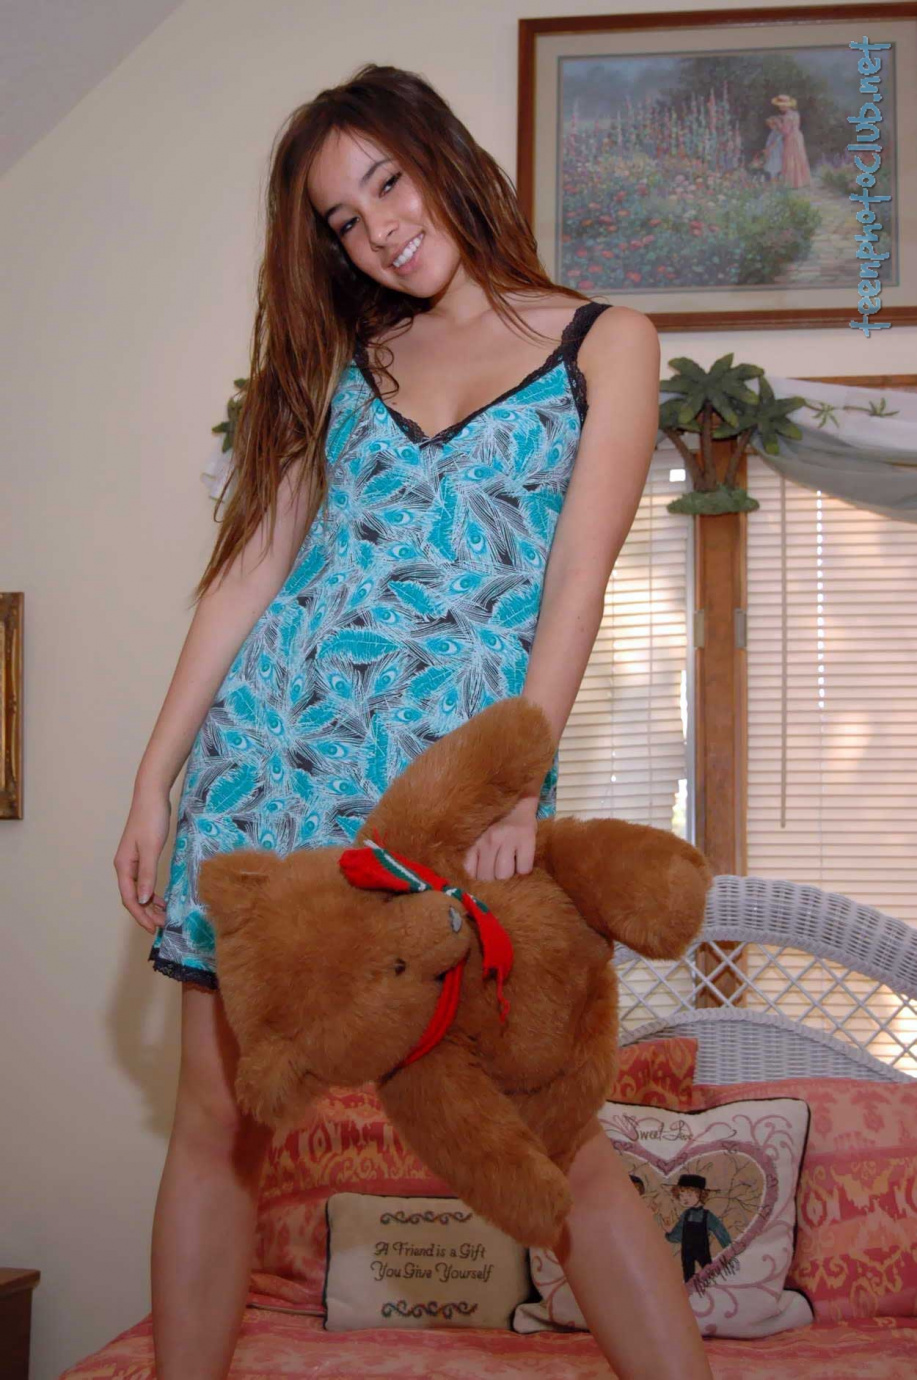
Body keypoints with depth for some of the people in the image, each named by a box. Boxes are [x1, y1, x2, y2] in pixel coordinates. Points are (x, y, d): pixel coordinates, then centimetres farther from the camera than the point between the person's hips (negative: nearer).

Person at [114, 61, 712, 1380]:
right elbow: (253, 564, 12)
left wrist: (520, 780, -15)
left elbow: (576, 576, -4)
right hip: (275, 738, 4)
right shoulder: (346, 359, 16)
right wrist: (157, 776, 6)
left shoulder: (606, 342, 7)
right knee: (219, 1117, 3)